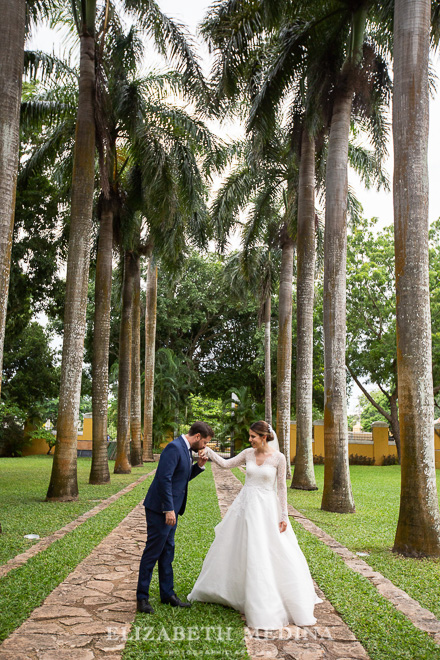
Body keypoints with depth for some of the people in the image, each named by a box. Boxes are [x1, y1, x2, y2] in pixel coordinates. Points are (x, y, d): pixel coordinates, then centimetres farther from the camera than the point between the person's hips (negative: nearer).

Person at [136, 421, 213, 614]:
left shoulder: (186, 450, 12)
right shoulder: (174, 448, -19)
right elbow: (164, 479, -25)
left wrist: (199, 466, 4)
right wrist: (169, 509, -25)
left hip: (170, 510, 10)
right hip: (160, 509, -10)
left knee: (167, 551, 16)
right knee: (153, 552, 0)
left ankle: (167, 594, 26)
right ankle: (142, 598, 11)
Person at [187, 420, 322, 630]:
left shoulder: (278, 457, -8)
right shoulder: (248, 453, 2)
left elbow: (282, 487, -4)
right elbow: (225, 464, 4)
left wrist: (284, 516, -4)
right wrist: (208, 451, -9)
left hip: (267, 509, -3)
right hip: (245, 505, 4)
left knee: (277, 555, 0)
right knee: (236, 549, 13)